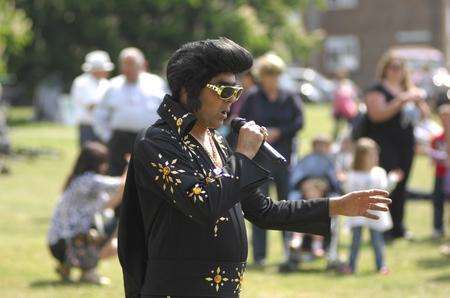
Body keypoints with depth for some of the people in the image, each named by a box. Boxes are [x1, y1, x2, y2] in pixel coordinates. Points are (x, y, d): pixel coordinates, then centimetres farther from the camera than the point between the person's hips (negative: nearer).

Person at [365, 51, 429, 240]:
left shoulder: (408, 90, 15)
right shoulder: (377, 91, -3)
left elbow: (425, 114, 16)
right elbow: (377, 114, -19)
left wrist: (418, 101, -4)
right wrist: (400, 102, -21)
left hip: (406, 143, 6)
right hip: (384, 145, -6)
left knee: (401, 186, 8)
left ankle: (398, 227, 14)